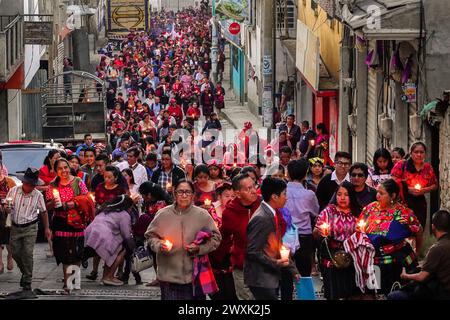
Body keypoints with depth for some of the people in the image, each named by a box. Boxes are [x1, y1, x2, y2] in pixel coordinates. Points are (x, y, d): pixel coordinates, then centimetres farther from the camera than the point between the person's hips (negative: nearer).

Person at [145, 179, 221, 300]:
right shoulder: (163, 214, 1)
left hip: (195, 275, 0)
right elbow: (151, 235, 11)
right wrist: (159, 245, -9)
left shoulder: (202, 215, -1)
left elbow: (215, 237, 4)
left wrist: (200, 248, -11)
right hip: (169, 275, 0)